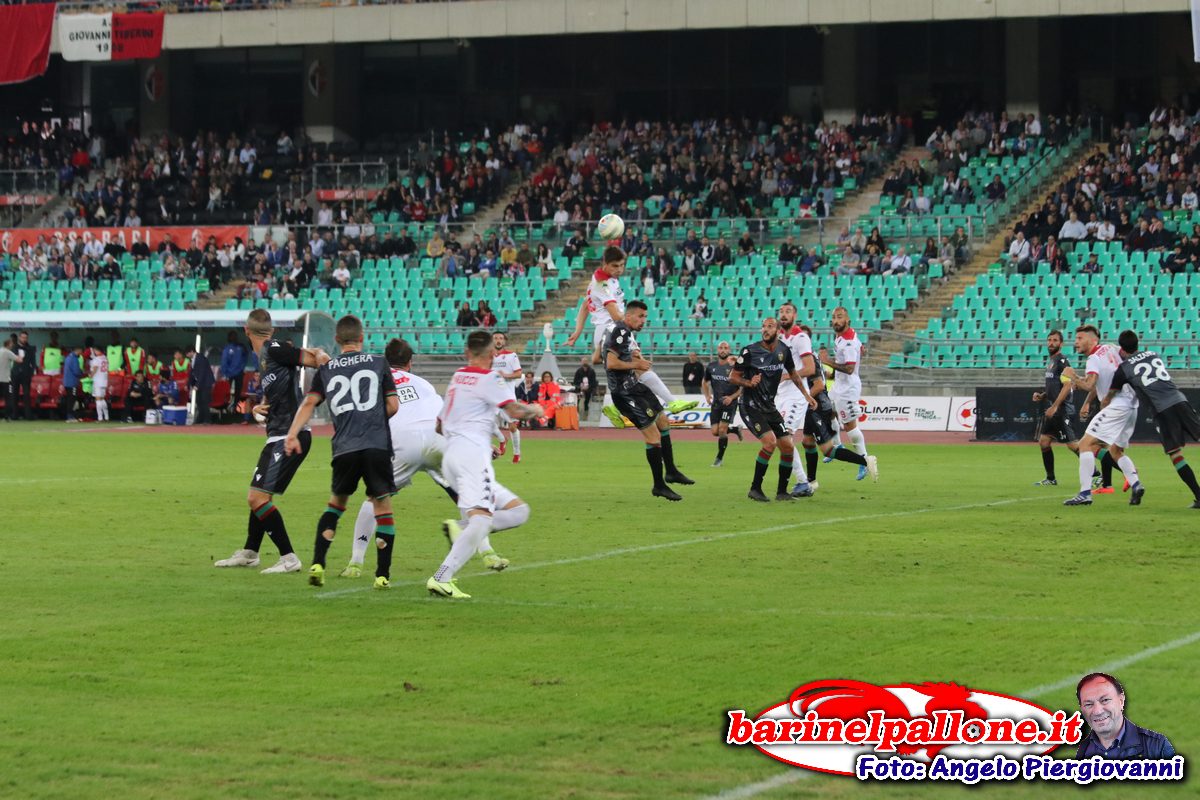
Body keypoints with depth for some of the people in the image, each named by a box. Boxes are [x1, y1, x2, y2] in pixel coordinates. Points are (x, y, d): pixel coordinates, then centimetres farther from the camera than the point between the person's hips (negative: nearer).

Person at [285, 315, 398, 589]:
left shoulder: (326, 369, 12)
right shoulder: (378, 363, 8)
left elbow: (309, 403, 0)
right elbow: (392, 405, 6)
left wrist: (292, 435, -6)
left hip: (344, 448, 2)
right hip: (377, 445, -2)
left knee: (336, 502, 20)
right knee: (382, 506, 6)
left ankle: (317, 565, 8)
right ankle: (382, 575, 2)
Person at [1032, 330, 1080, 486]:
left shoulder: (1062, 361, -11)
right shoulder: (1050, 362, 18)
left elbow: (1067, 386, -20)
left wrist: (1054, 406, -22)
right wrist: (1041, 395, 9)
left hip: (1062, 410, -10)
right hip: (1052, 410, 10)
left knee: (1072, 444, -12)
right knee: (1044, 442, 10)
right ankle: (1051, 479, 18)